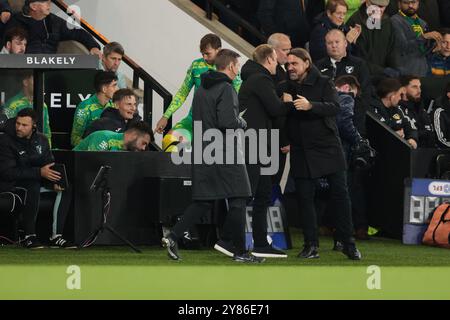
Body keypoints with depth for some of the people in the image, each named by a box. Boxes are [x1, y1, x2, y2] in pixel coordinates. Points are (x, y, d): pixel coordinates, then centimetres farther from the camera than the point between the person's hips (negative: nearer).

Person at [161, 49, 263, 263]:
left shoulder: (201, 89, 14)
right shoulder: (225, 89, -13)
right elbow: (228, 122, -22)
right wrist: (242, 123, -2)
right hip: (225, 152, -8)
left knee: (203, 200, 11)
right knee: (238, 201, 0)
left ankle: (173, 236, -2)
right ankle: (239, 251, 3)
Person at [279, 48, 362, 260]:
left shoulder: (323, 83, -1)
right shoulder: (287, 87, 10)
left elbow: (335, 107, -17)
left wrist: (311, 106, -30)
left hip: (327, 147, -3)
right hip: (301, 152, 3)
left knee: (340, 194, -2)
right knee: (305, 198, 1)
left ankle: (348, 243, 6)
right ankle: (311, 245, 7)